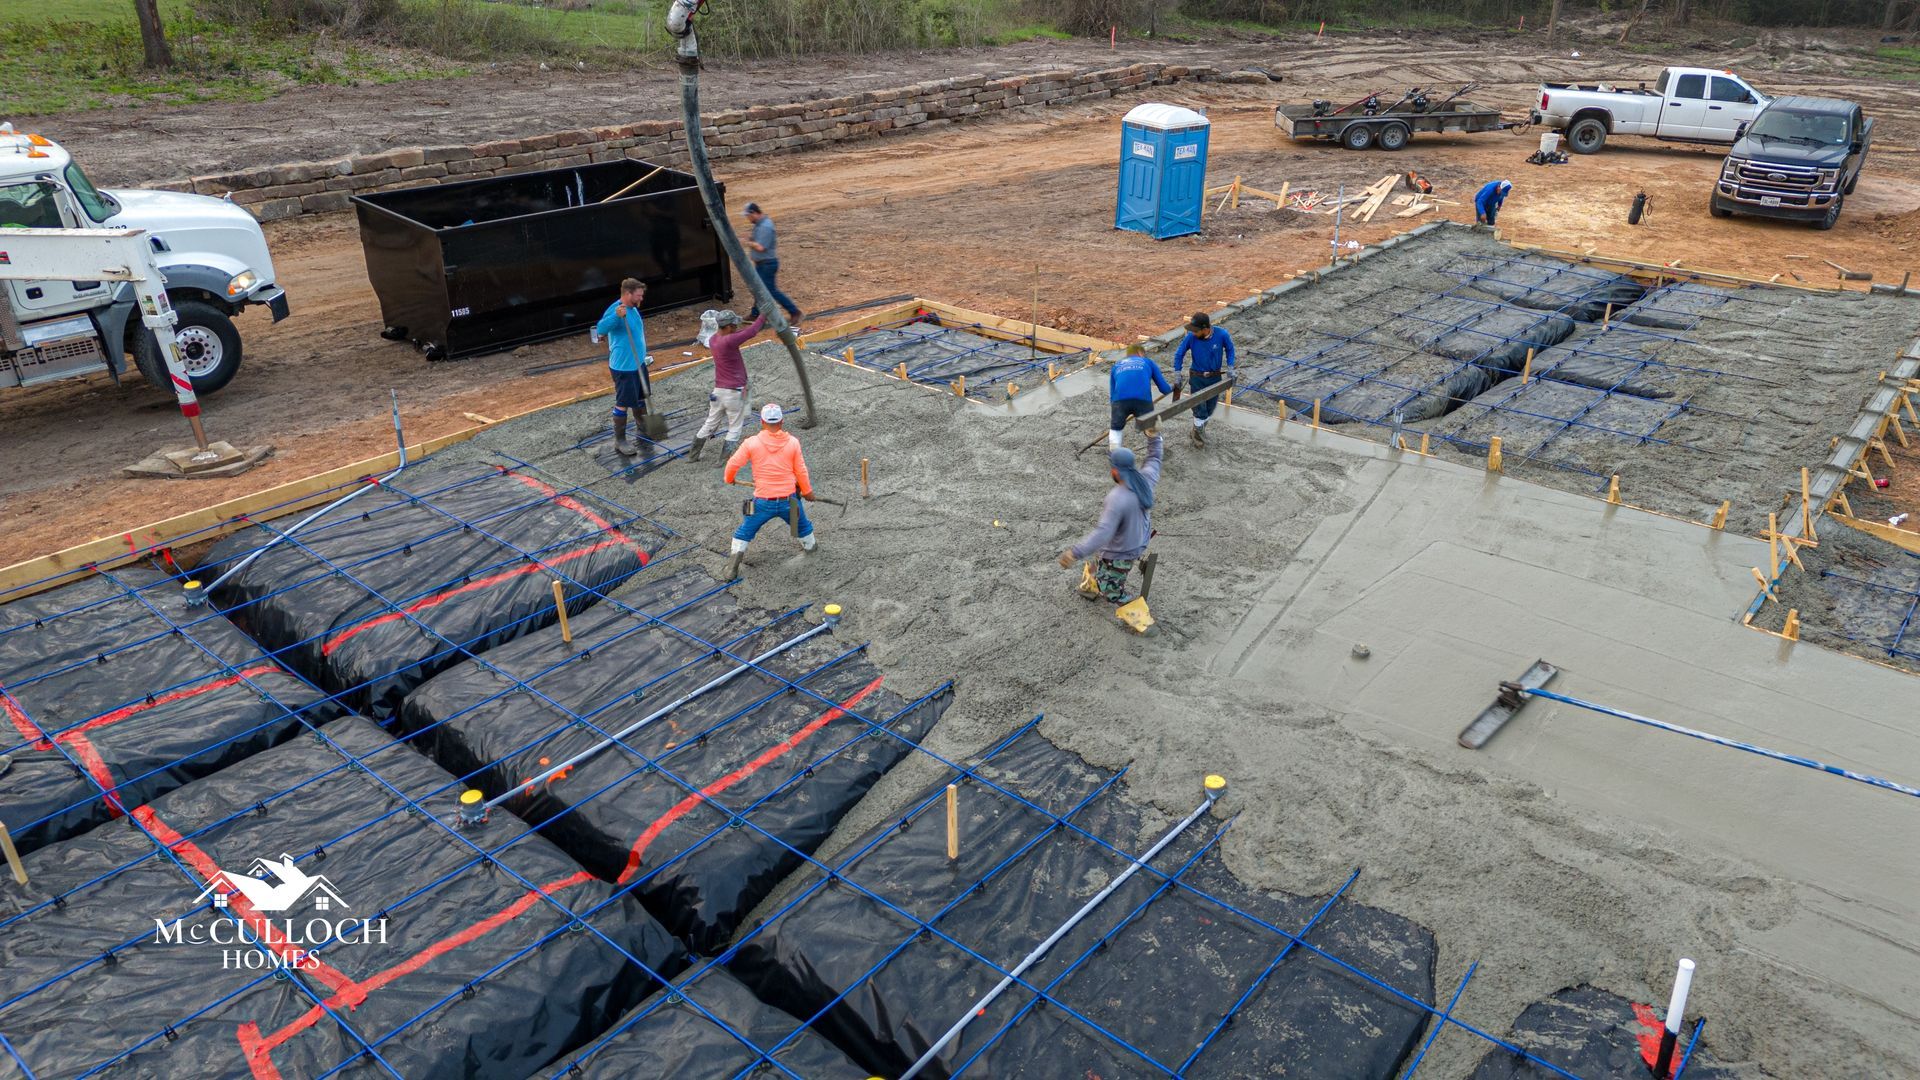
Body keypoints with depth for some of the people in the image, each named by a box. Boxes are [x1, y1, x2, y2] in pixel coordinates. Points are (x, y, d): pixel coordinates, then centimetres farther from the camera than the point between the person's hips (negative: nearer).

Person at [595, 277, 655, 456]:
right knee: (623, 403, -3)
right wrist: (617, 316, -52)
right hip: (623, 367, -9)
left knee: (640, 396, 23)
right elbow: (600, 329, -38)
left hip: (638, 363, 9)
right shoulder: (615, 310, -22)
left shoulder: (633, 309, 7)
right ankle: (619, 441, 6)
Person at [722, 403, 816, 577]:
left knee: (745, 532, 17)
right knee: (802, 525, 30)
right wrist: (807, 491, 16)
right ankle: (809, 546, 52)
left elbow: (732, 464, -4)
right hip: (789, 501, 1)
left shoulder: (751, 443, -9)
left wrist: (729, 479, 18)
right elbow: (800, 471, 0)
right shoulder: (792, 442, -6)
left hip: (763, 502, -1)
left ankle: (733, 567, 8)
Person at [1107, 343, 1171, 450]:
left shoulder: (1116, 365, 33)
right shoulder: (1148, 362, 28)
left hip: (1120, 399, 1)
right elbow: (1164, 388, 25)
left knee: (1115, 429, 25)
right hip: (1143, 399, -1)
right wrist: (1171, 389, 48)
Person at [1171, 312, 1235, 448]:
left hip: (1215, 377, 2)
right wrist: (1177, 377, -8)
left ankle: (1200, 429, 38)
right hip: (1197, 378, -1)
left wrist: (1230, 368, -6)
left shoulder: (1221, 335, -21)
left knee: (1210, 408, 13)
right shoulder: (1191, 337, -21)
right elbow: (1179, 354, -8)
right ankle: (1197, 432, 24)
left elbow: (1229, 349, 1)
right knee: (1199, 408, -1)